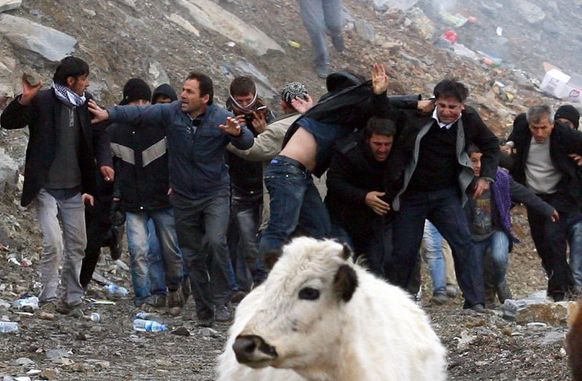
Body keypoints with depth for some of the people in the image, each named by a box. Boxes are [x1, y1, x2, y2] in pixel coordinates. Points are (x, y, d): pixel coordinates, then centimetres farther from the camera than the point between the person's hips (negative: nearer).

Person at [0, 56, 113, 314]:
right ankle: (48, 300, -4)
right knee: (53, 243, -15)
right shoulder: (41, 101, -12)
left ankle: (72, 300, 20)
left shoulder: (85, 102, 4)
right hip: (46, 188, -6)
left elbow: (99, 135, 12)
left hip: (73, 190, 6)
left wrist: (104, 162, -6)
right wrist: (24, 100, -34)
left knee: (77, 245, 10)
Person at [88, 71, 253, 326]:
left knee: (216, 242, -22)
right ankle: (203, 310, 15)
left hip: (215, 193, -3)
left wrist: (237, 132, -41)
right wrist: (108, 114, -20)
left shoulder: (221, 119, -11)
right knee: (192, 255, 6)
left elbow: (247, 143, -19)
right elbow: (138, 113, -8)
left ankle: (220, 301, -11)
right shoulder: (171, 113, -5)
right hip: (183, 197, 3)